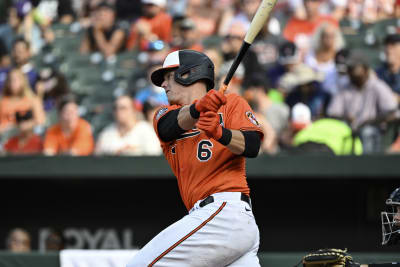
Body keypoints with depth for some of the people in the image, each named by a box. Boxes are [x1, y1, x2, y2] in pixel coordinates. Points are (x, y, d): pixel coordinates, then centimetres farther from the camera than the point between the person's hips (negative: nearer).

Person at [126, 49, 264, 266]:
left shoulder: (231, 103, 10)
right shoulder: (164, 114, 22)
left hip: (225, 210, -6)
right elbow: (172, 124, -3)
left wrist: (221, 133, -25)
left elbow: (252, 147, -5)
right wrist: (198, 109, -24)